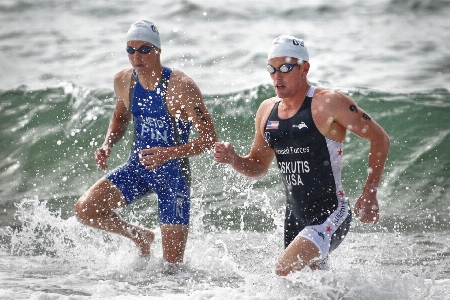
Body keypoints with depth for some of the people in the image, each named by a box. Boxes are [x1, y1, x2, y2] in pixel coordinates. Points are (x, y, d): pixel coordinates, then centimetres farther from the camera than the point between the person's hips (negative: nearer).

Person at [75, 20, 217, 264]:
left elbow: (209, 138, -21)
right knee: (85, 210, -13)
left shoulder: (181, 86, -21)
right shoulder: (124, 81, -3)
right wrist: (107, 145, -1)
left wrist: (170, 153, -36)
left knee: (172, 265, -4)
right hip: (137, 166, 5)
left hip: (173, 174, -5)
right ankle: (140, 237, 13)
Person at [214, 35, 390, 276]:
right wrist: (232, 159, -3)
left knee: (285, 270, -23)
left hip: (330, 215, -7)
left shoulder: (328, 103, -13)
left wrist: (369, 194, -14)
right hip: (295, 218, 8)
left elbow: (379, 139, -9)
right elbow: (258, 167, 19)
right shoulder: (266, 111, 7)